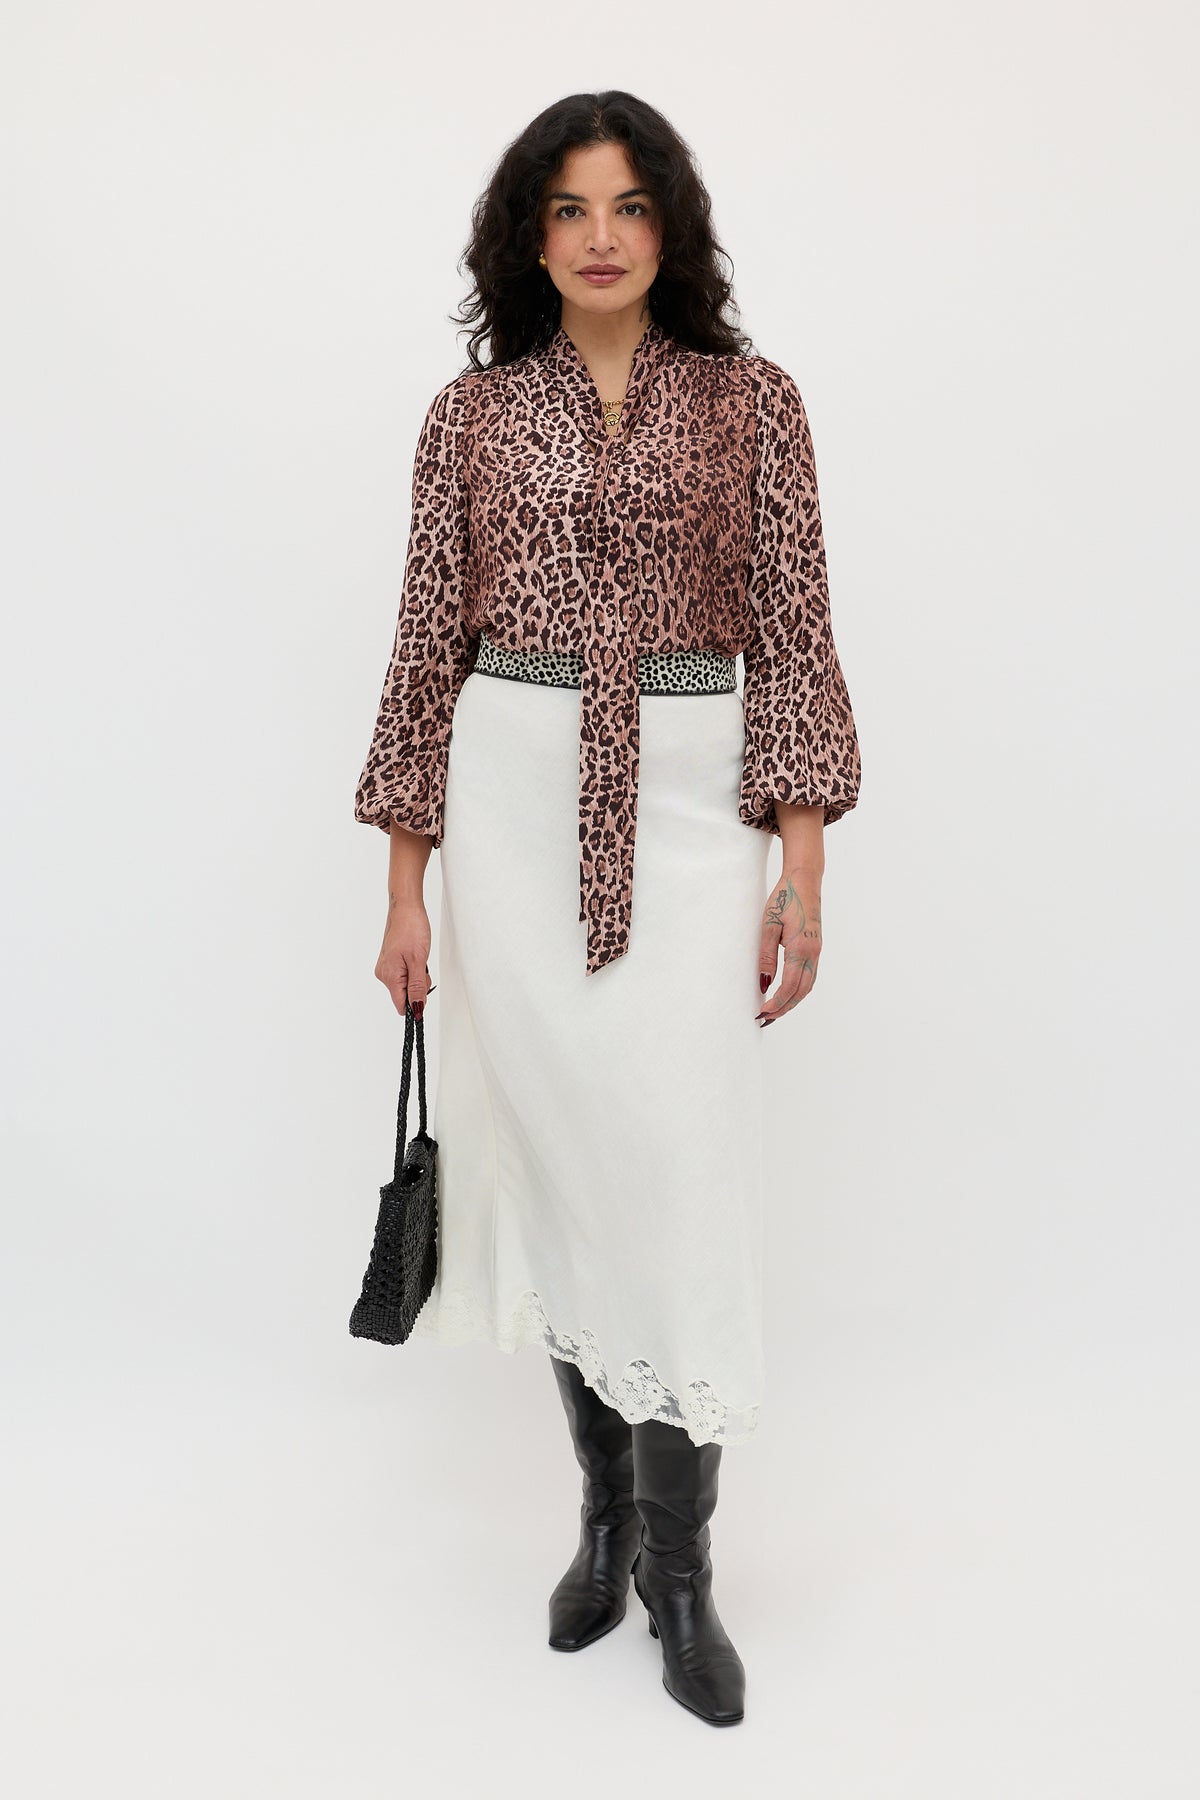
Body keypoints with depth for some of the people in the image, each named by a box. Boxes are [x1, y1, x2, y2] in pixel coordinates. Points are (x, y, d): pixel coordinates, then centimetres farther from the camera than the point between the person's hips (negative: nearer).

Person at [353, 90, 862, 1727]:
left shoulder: (751, 400, 4)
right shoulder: (472, 414, 7)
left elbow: (792, 638, 1)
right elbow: (429, 646, 6)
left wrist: (803, 875, -7)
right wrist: (405, 886, 3)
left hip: (687, 808, -1)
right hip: (515, 804, 2)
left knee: (680, 1163, -6)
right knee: (556, 1153, 7)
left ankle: (678, 1564, 9)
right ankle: (606, 1501, 25)